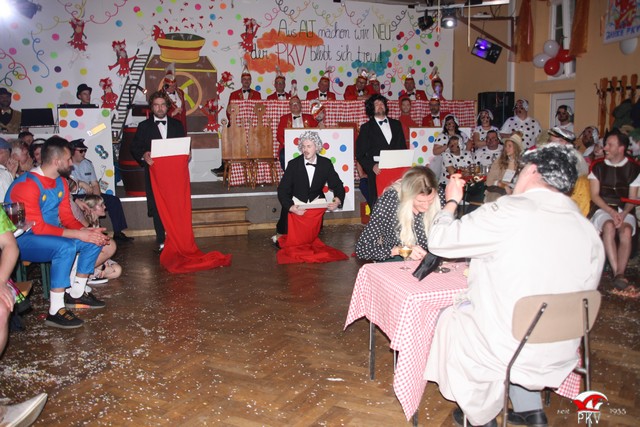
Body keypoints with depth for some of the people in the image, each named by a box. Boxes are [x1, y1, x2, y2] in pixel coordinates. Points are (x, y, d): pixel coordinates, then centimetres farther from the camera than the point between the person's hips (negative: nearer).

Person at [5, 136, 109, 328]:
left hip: (49, 234, 9)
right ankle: (55, 311, -28)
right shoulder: (27, 184, -23)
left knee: (94, 240, -2)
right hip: (22, 240, -9)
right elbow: (38, 228, -27)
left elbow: (67, 217, 6)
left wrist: (88, 231, -13)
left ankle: (76, 294, 9)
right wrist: (79, 234, -28)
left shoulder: (61, 182, 4)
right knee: (65, 247, -34)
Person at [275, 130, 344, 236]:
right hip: (296, 207, -1)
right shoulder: (293, 164, -9)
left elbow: (337, 185, 0)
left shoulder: (326, 164, -4)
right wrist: (290, 207, -32)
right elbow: (282, 190, -14)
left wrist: (337, 200, -23)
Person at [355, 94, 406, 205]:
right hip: (377, 172, -3)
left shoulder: (396, 124, 19)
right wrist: (372, 166, -13)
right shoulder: (366, 128, 8)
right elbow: (360, 155, 3)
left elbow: (403, 148, 19)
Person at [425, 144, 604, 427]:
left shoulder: (508, 212, -19)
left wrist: (452, 201, 7)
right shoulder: (589, 230, -2)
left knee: (450, 319, 22)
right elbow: (586, 290, 8)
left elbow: (439, 240, -11)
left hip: (505, 350, -5)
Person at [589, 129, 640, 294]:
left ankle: (620, 274, -38)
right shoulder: (598, 166, 10)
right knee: (609, 226, -33)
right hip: (603, 209, 0)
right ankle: (618, 274, -38)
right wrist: (611, 212, -12)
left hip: (625, 211, 1)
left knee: (626, 230, -32)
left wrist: (623, 214, -15)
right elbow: (594, 195, 3)